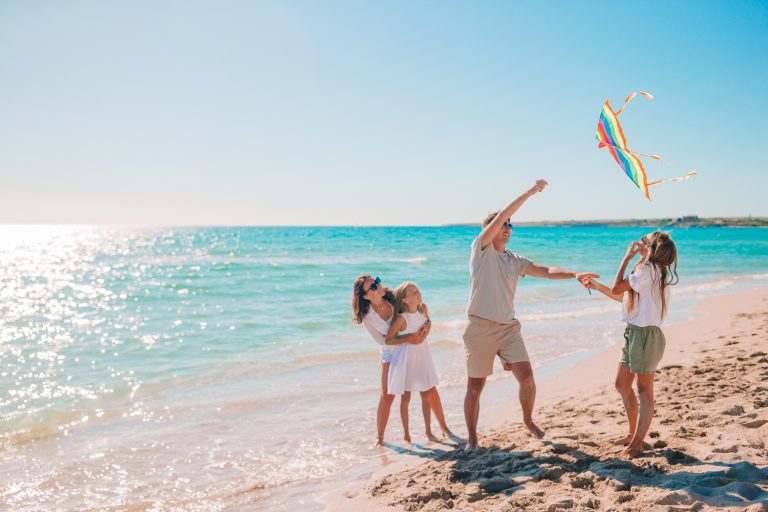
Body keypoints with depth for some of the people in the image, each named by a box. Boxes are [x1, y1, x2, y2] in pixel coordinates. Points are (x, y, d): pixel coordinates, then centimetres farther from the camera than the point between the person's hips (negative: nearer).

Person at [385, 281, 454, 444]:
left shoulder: (423, 309, -3)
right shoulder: (401, 318, -20)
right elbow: (388, 340, -15)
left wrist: (427, 326, -2)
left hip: (422, 354, 5)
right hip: (406, 357, -5)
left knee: (431, 393, 8)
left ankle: (444, 427, 21)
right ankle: (407, 436, 16)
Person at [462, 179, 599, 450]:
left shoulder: (515, 261, 13)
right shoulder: (481, 249, -2)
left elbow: (546, 271, 2)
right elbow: (499, 217, -13)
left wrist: (575, 274, -15)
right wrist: (529, 192, -12)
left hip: (509, 328, 4)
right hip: (480, 328, -4)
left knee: (527, 378, -6)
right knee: (475, 387, 4)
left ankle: (528, 421, 22)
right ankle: (471, 437, 21)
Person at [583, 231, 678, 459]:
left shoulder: (648, 269, -16)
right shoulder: (652, 270, 15)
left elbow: (616, 289, -14)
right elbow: (623, 297, 22)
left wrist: (627, 257, -8)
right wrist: (597, 286, 24)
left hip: (646, 335, -10)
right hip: (634, 333, 10)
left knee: (644, 391, -2)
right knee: (622, 384, 16)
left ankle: (637, 444, 5)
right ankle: (633, 434, 28)